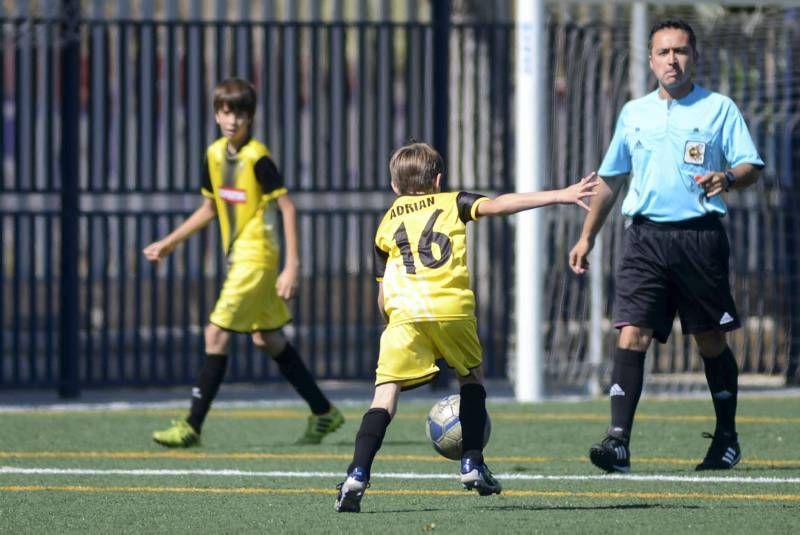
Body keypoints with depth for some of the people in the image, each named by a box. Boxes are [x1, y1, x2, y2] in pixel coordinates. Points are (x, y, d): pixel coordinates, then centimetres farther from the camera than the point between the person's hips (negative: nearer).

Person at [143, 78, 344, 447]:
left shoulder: (257, 158, -16)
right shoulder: (215, 155, 7)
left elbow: (287, 207, -15)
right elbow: (209, 209, 20)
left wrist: (292, 265, -19)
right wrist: (169, 243, 18)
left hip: (257, 257, -9)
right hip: (238, 259, 9)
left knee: (216, 333, -12)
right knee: (267, 339, 15)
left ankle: (192, 427, -11)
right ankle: (324, 413, 26)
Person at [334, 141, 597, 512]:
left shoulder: (387, 224, 24)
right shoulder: (452, 204, 19)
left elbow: (382, 292, 21)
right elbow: (499, 205, 3)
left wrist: (392, 322, 37)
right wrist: (560, 197, -1)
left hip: (405, 312, 0)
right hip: (453, 307, 0)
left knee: (386, 394, -3)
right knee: (471, 378, 25)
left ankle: (357, 475, -20)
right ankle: (473, 464, 18)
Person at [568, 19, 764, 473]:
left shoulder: (719, 109, 3)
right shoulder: (634, 113, 14)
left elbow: (752, 167, -2)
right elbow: (611, 178, 23)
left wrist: (727, 178, -24)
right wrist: (587, 237, 20)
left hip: (700, 235, -2)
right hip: (646, 236, 2)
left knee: (711, 340, 6)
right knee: (631, 333, -12)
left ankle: (727, 439, 22)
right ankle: (619, 441, -19)